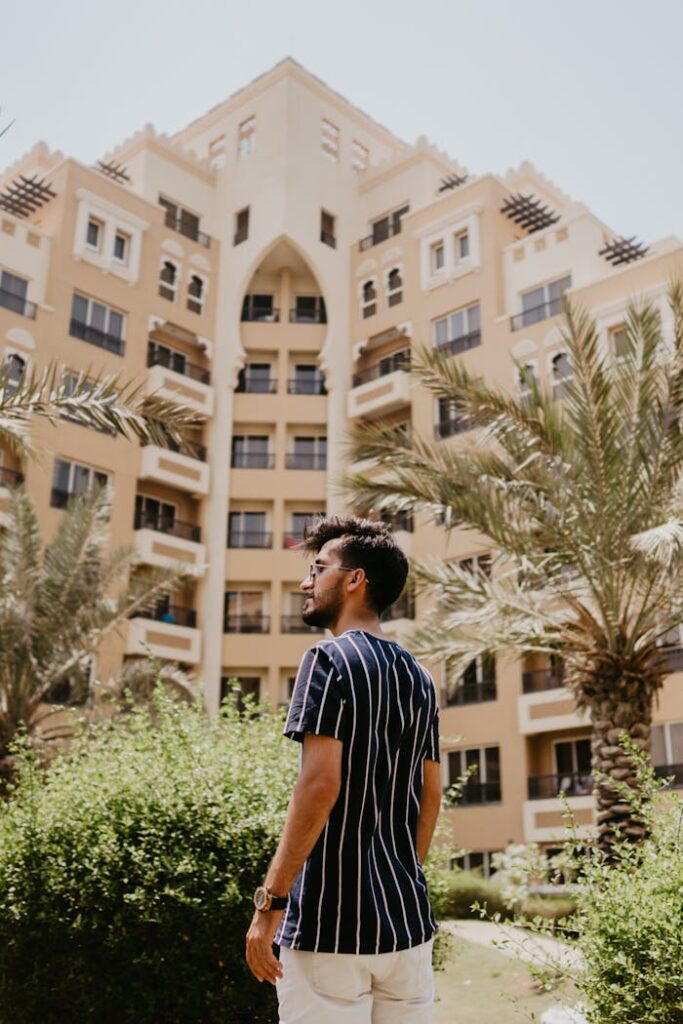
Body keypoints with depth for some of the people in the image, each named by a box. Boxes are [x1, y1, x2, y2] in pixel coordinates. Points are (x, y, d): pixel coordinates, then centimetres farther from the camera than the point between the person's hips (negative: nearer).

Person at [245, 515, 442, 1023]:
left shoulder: (329, 658, -11)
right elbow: (431, 795, 14)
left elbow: (321, 784, -20)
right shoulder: (419, 677, 10)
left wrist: (270, 900, -15)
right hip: (408, 919, 7)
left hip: (331, 922, -7)